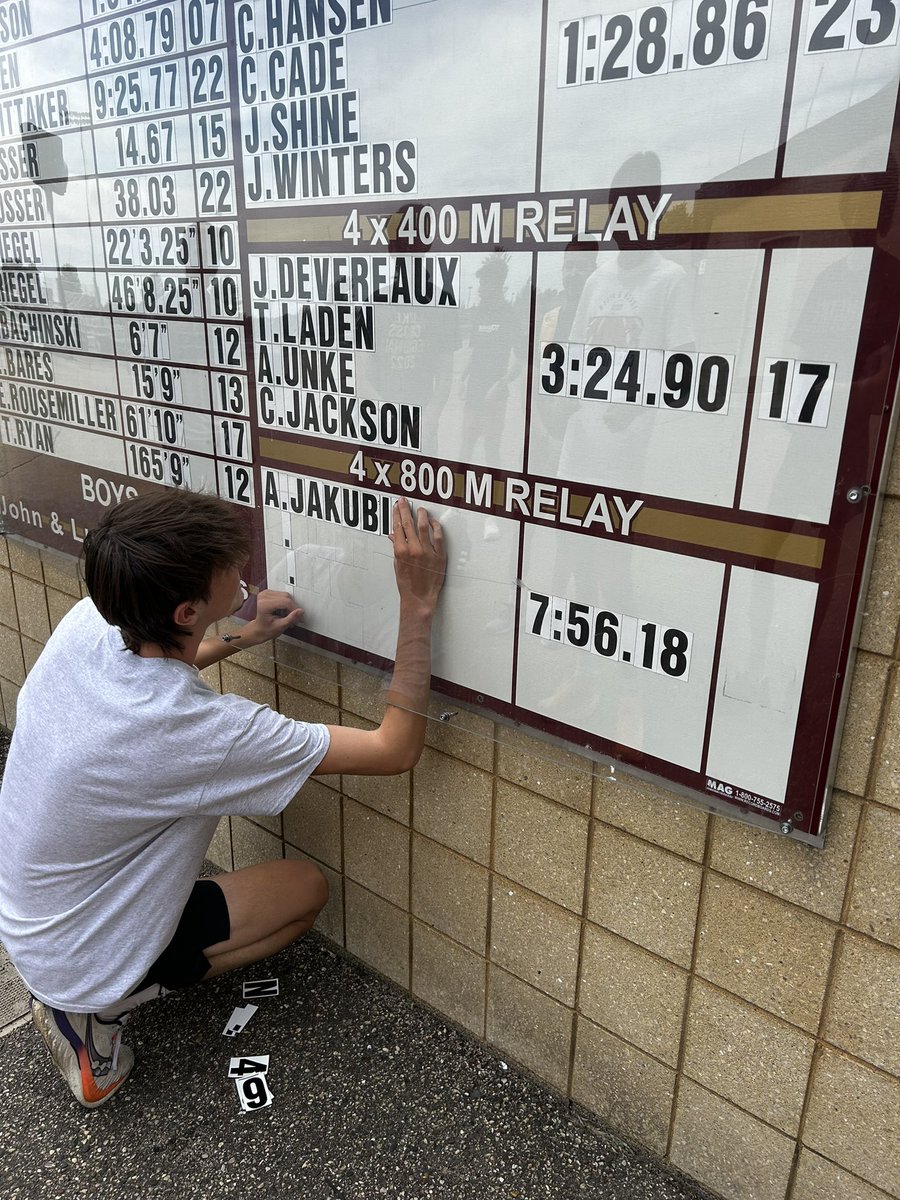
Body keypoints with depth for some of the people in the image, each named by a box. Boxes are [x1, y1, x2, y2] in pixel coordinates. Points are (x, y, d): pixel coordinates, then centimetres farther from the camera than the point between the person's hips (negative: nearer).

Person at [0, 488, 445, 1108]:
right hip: (85, 966, -6)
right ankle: (99, 1010, 3)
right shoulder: (201, 731, -37)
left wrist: (242, 637, -2)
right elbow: (396, 748, -29)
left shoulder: (85, 623, -18)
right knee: (308, 887, 6)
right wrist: (419, 603, -32)